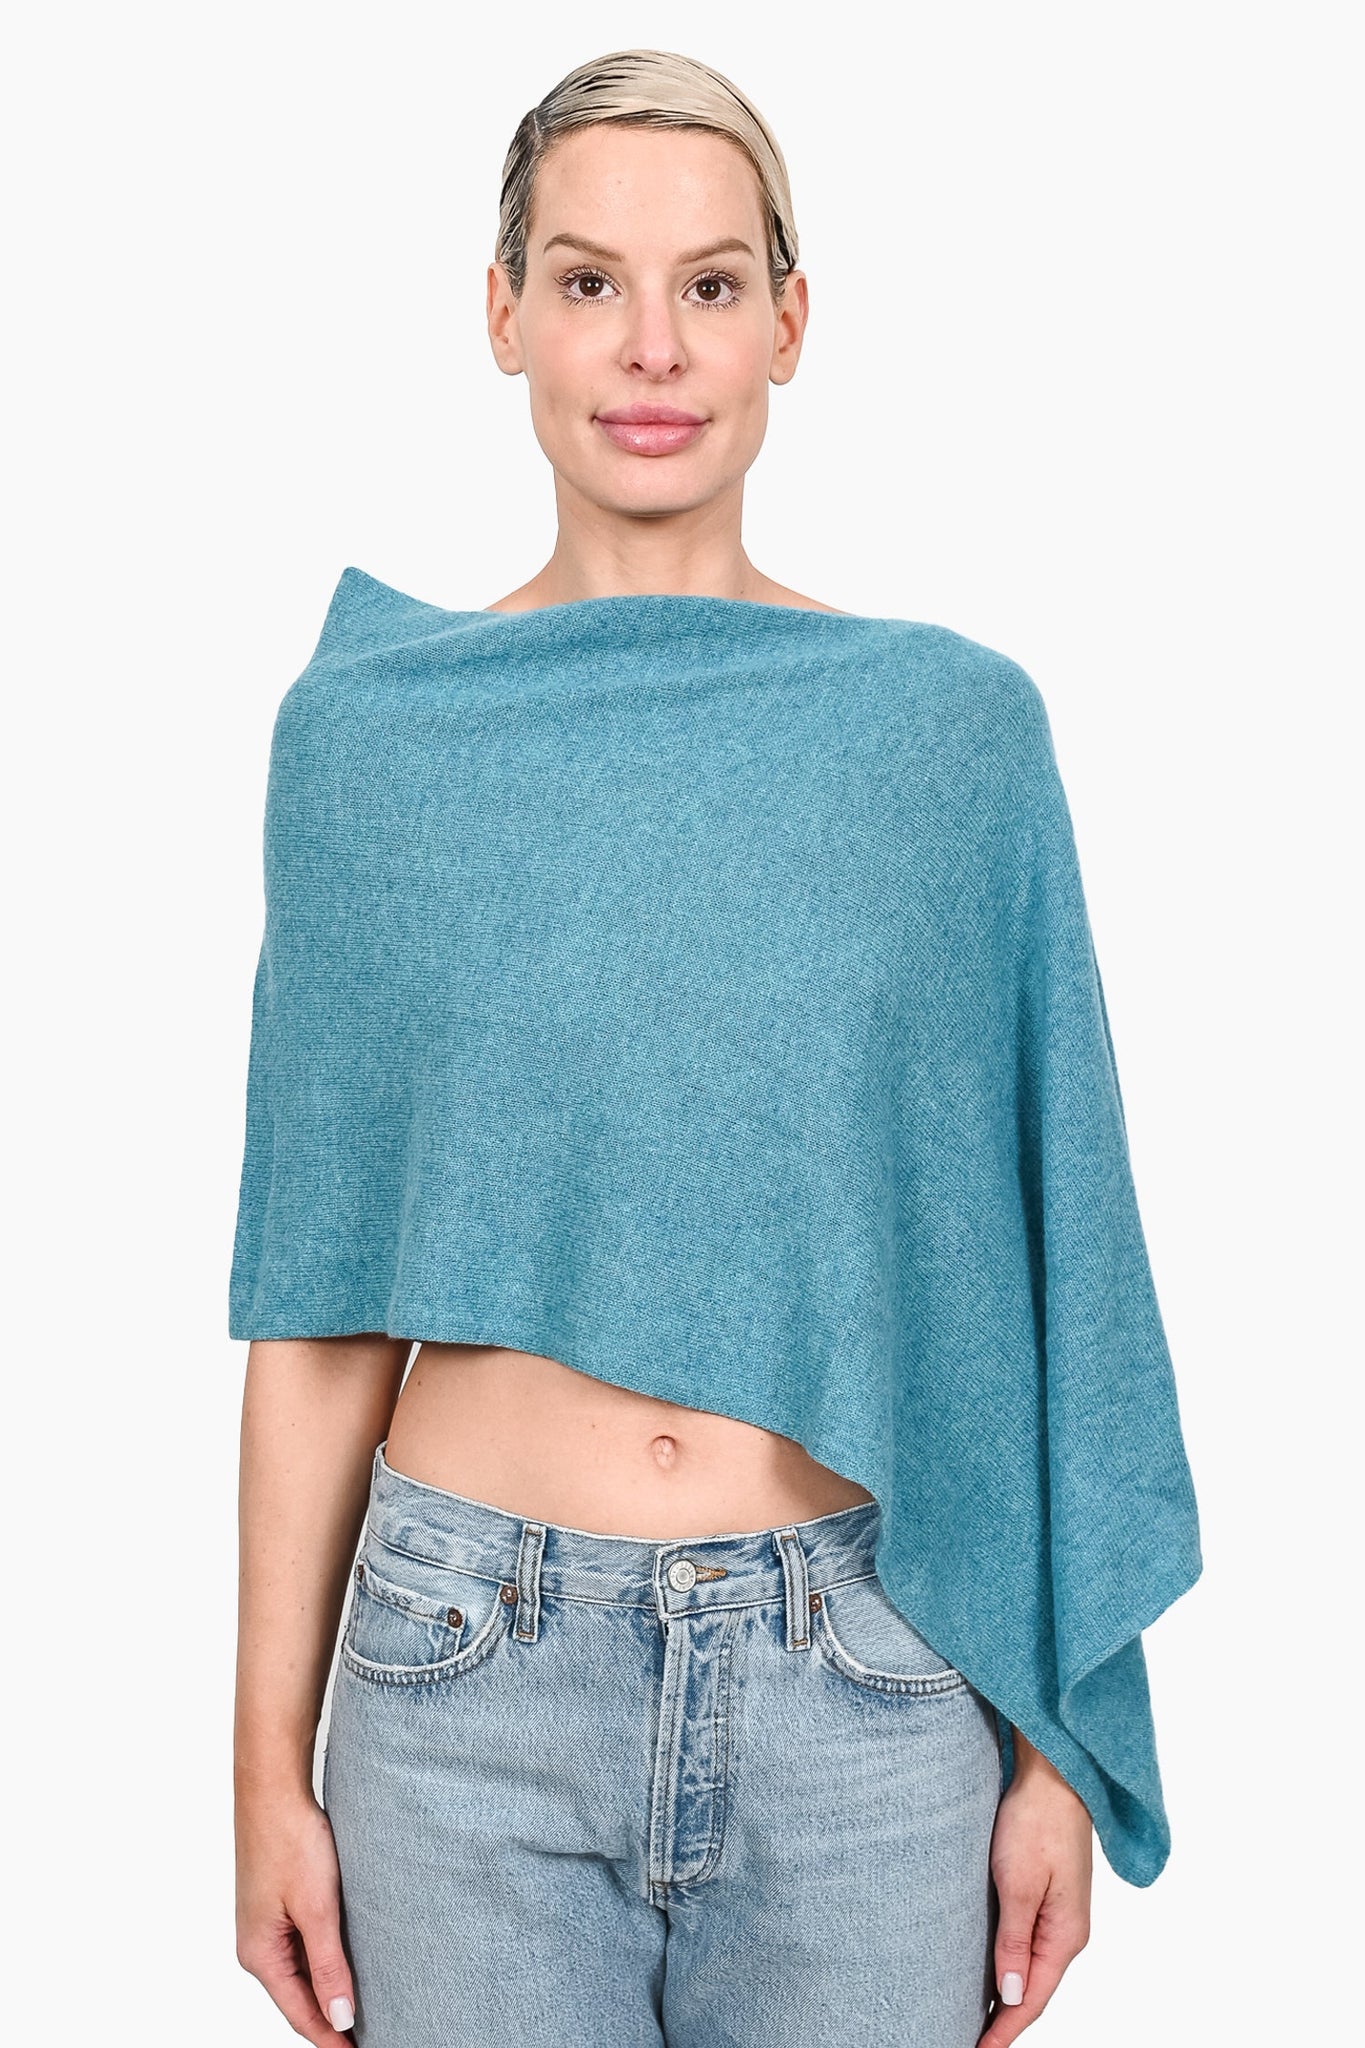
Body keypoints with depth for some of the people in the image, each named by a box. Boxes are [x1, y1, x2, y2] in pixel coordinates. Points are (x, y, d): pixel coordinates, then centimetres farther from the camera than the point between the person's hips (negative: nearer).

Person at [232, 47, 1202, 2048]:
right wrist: (270, 1762, 1)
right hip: (467, 1675, 0)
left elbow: (1029, 1267, 1)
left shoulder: (953, 726, -2)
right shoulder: (366, 729, -1)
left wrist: (1060, 1748, 0)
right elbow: (324, 1296, 1)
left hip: (868, 1677, 0)